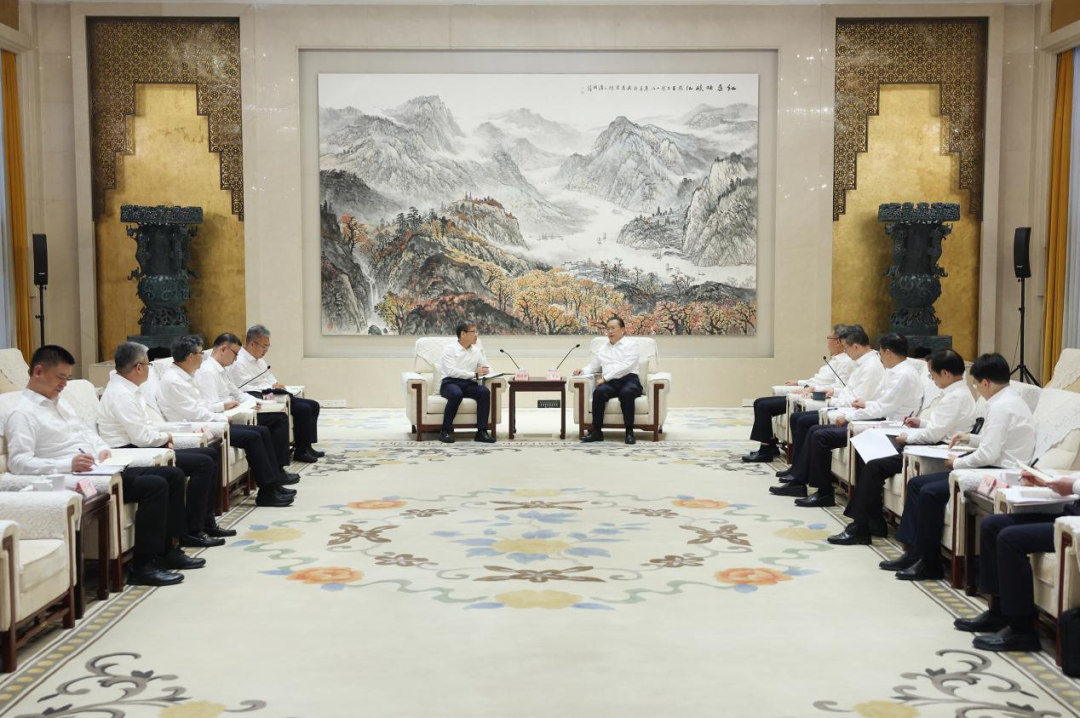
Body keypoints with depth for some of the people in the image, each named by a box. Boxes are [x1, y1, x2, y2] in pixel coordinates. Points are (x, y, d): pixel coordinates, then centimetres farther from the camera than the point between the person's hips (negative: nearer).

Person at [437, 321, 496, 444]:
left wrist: (485, 371, -8)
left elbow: (487, 367, 18)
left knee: (485, 391, -27)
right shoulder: (450, 349, -2)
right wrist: (475, 374, -18)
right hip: (450, 383, -4)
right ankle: (445, 431, -23)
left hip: (469, 384, 5)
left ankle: (482, 432, -26)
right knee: (456, 394, -39)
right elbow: (451, 371, -14)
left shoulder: (477, 350, 15)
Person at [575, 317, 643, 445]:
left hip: (628, 380, -3)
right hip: (610, 383, 3)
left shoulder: (630, 344, 7)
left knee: (626, 393, -39)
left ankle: (629, 431, -29)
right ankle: (596, 431, -27)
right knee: (599, 391, -31)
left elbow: (625, 366, -8)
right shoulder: (602, 349, 26)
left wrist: (605, 378, -15)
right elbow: (593, 366, 27)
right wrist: (583, 370, 2)